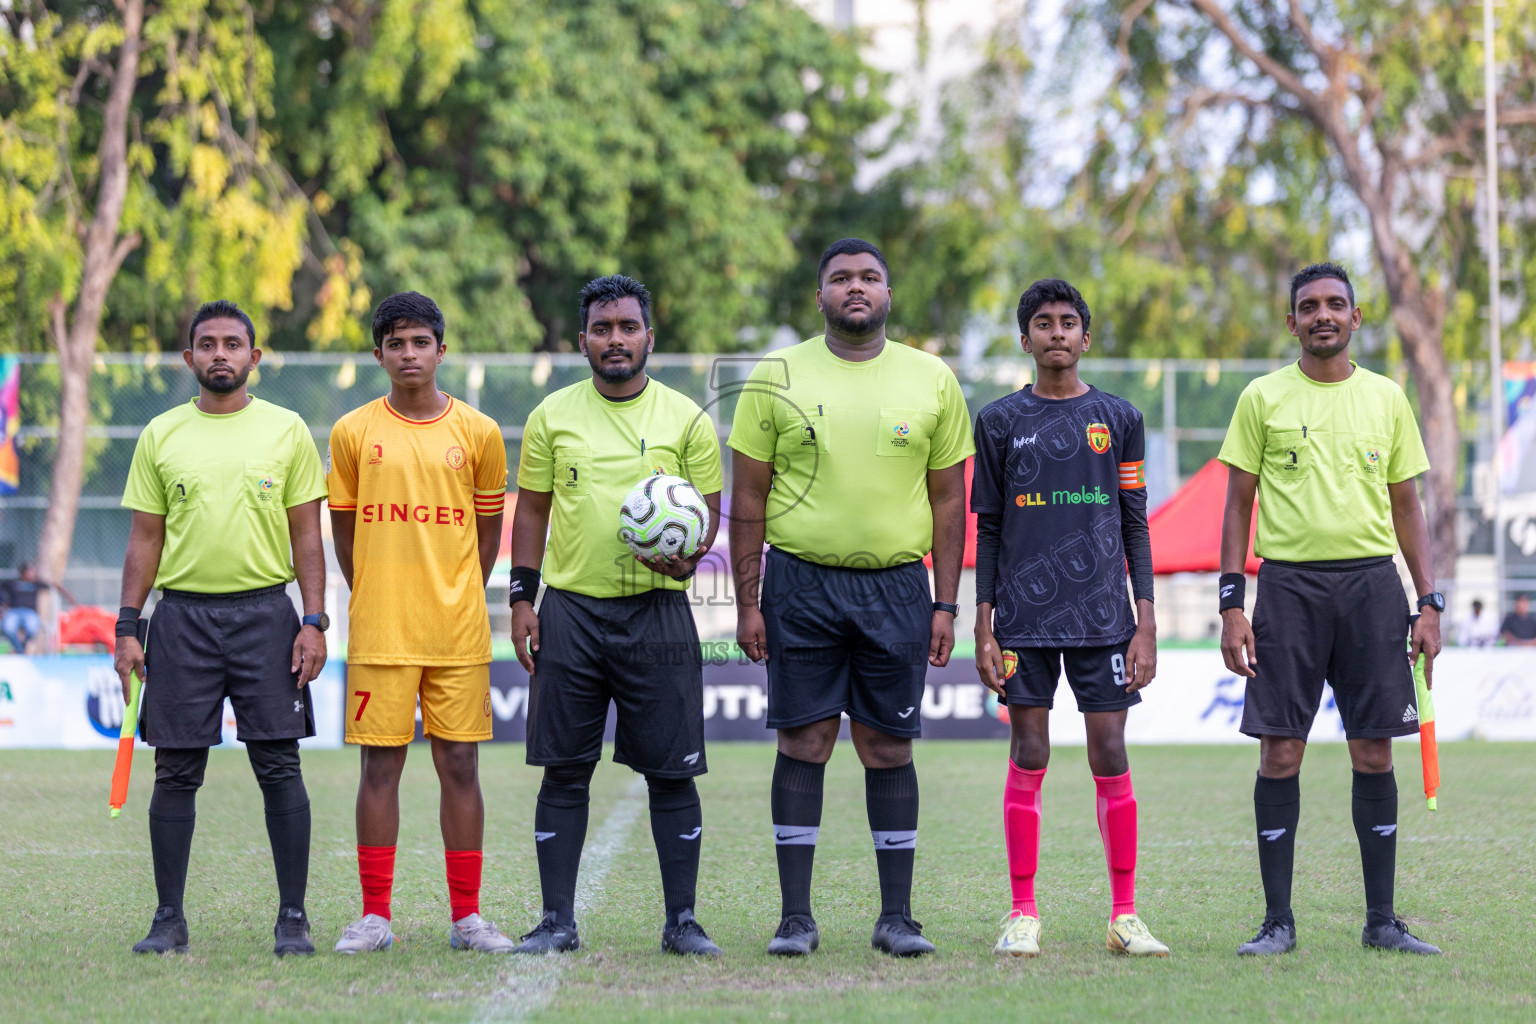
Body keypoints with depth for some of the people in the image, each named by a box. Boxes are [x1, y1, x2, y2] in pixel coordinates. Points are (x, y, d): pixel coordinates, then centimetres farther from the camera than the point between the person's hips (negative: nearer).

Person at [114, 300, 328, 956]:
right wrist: (127, 626, 2)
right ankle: (169, 919, 9)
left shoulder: (286, 430, 5)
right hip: (182, 614, 1)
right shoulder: (161, 436, 7)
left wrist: (314, 620, -4)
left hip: (265, 612, -1)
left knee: (279, 767, -3)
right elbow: (146, 538, 9)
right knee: (176, 772, 2)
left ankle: (293, 918, 3)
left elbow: (306, 533, 4)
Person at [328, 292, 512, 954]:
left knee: (459, 763, 2)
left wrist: (457, 599, 9)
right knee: (380, 766, 0)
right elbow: (344, 526, 11)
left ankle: (467, 916, 8)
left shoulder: (478, 433, 4)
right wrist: (371, 603, 9)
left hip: (459, 632, 1)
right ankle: (374, 917, 6)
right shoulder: (353, 433, 3)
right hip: (379, 630, 0)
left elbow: (489, 527, 13)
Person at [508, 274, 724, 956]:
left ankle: (682, 920, 6)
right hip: (570, 610, 1)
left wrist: (689, 554, -15)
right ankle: (557, 920, 8)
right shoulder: (553, 416, 7)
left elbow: (709, 509, 7)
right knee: (564, 771, 2)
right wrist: (522, 598, 3)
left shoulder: (685, 419, 4)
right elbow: (531, 509, 11)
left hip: (657, 612, -1)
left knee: (671, 771, -1)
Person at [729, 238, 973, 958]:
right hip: (801, 582, -1)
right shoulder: (777, 377, 3)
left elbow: (948, 499, 8)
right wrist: (747, 603, -2)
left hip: (895, 587, 1)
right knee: (804, 743, -1)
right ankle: (795, 917, 5)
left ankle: (896, 917, 10)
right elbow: (749, 499, 4)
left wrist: (946, 604, 3)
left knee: (889, 748, 3)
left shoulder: (931, 381, 6)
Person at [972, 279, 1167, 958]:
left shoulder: (1118, 420, 9)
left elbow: (1136, 526, 9)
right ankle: (1023, 915, 6)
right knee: (1029, 759, 0)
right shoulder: (999, 423, 7)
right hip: (1024, 618, 0)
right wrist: (983, 627, 1)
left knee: (1110, 756, -2)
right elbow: (988, 532, 8)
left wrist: (1146, 623, 2)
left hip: (1103, 615, 0)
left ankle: (1124, 916, 3)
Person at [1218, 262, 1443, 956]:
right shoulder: (1263, 398, 4)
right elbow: (1238, 504, 4)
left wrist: (1429, 604, 6)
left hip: (1372, 582, 2)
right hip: (1288, 582, -2)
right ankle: (1278, 921, 2)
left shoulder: (1386, 398, 10)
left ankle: (1381, 920, 8)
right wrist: (1231, 606, -4)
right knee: (1280, 751, -4)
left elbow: (1406, 507, 14)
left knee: (1374, 751, 1)